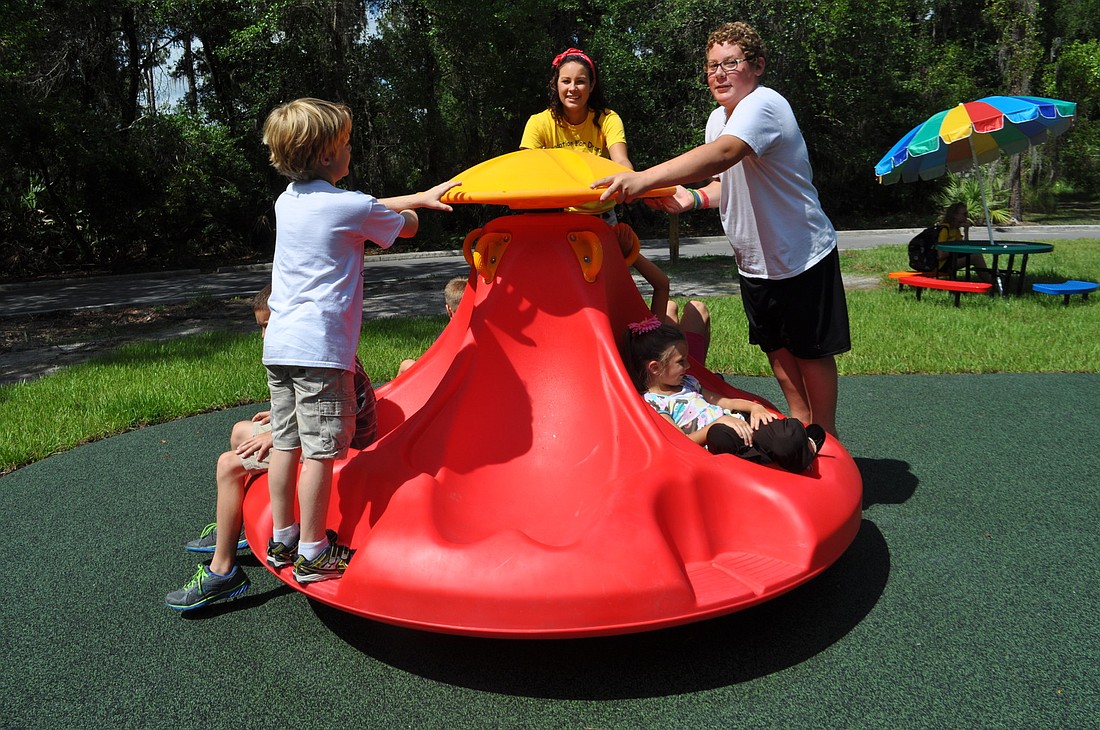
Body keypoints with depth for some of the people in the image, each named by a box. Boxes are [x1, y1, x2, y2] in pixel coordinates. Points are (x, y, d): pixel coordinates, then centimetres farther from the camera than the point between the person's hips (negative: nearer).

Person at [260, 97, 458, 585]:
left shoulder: (287, 201, 14)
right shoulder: (351, 207, -8)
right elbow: (406, 227, 8)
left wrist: (420, 196, 22)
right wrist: (411, 209, 31)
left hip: (278, 343, 8)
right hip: (321, 347, -8)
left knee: (286, 443, 14)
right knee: (320, 450, -1)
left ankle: (282, 540, 25)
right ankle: (313, 554, 7)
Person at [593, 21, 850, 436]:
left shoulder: (764, 105, -23)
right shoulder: (718, 118, 5)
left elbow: (723, 154, -44)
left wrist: (645, 179, -56)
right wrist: (695, 199, -8)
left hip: (802, 258, -8)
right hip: (754, 262, 8)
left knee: (811, 353, 4)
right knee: (777, 350, 16)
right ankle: (800, 427, 33)